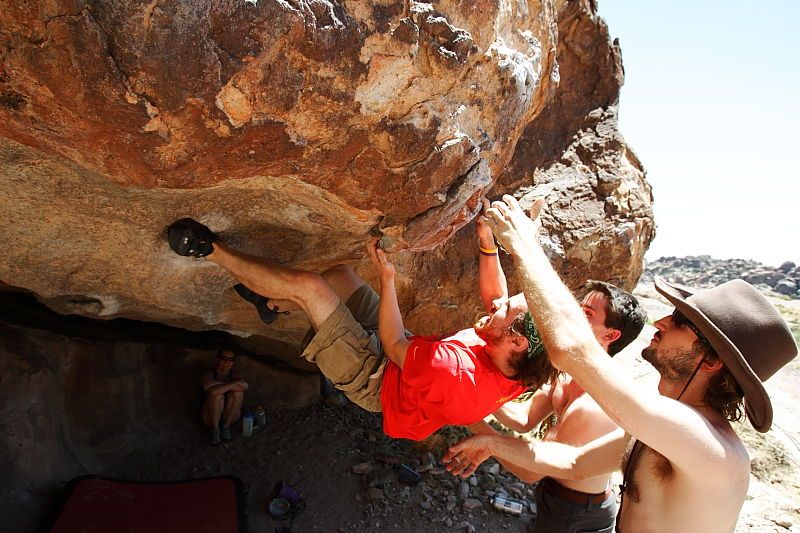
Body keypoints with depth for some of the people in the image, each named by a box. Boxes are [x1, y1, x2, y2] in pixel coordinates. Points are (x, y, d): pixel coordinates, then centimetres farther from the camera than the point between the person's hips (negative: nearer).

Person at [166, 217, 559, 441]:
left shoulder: (455, 376, -40)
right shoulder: (510, 374, -15)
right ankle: (274, 304, 34)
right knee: (338, 274, 9)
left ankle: (211, 250, 3)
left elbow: (394, 343, -27)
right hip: (397, 358, 8)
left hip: (373, 379, -8)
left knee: (306, 284, -16)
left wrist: (387, 276, -25)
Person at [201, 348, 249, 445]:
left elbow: (244, 386, -26)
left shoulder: (234, 374, -3)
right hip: (211, 416, -3)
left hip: (230, 415, 3)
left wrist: (218, 383, -29)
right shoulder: (209, 375, -13)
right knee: (218, 395, -30)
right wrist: (235, 383, -29)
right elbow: (213, 391, -36)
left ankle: (226, 426, -9)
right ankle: (215, 430, -14)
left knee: (237, 392, -23)